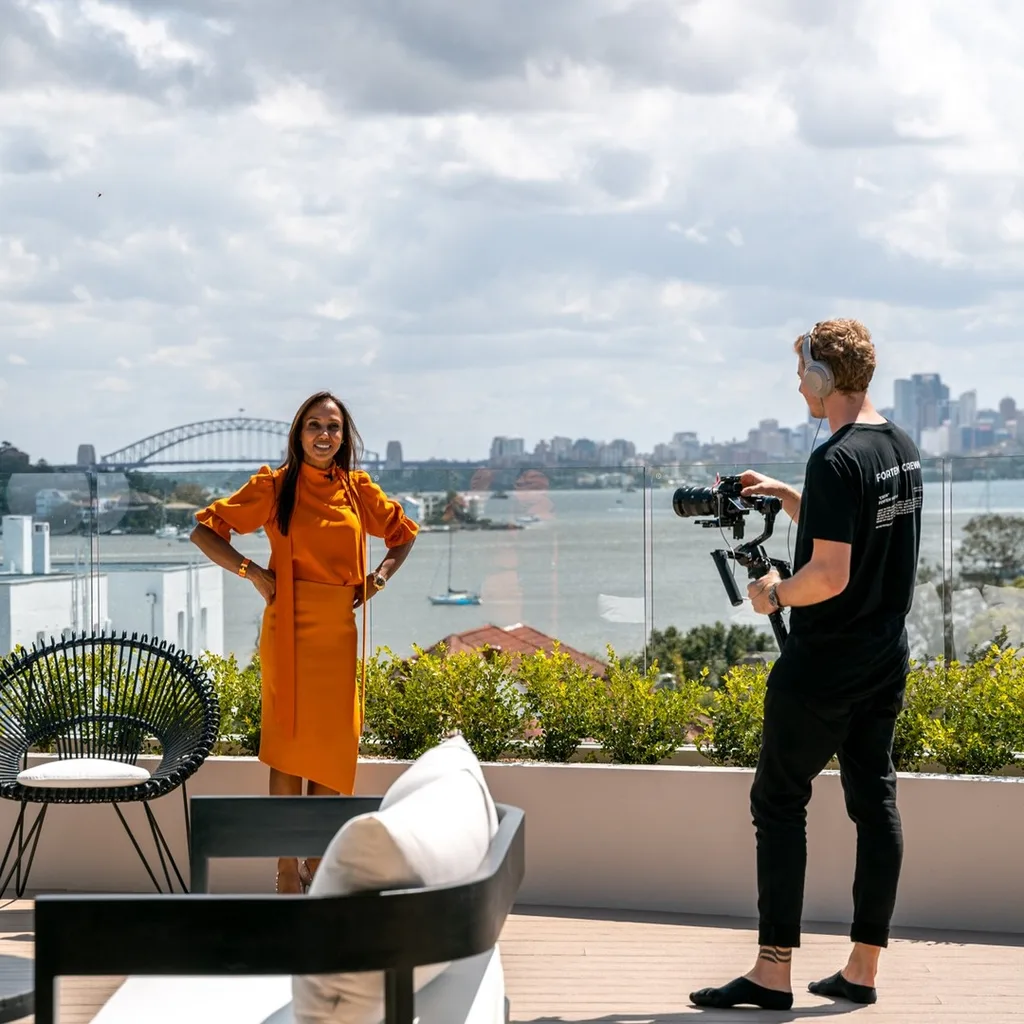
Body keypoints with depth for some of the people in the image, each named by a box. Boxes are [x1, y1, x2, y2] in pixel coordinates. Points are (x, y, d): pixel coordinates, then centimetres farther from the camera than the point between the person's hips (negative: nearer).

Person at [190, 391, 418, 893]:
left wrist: (380, 575, 9)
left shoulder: (358, 489, 8)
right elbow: (204, 530, 1)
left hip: (339, 631, 4)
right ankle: (287, 867, 1)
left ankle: (315, 860, 18)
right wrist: (251, 572, -9)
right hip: (291, 628, -4)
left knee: (333, 745, 5)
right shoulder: (273, 486, -1)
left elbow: (403, 533, 25)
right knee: (289, 743, -4)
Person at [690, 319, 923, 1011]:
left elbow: (830, 574, -25)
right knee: (875, 798, 9)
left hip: (823, 664, -9)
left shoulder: (836, 461, -20)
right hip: (887, 661, 9)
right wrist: (786, 496, 16)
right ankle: (863, 969, 14)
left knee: (779, 801, -1)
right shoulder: (905, 448, 8)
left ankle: (774, 973, -1)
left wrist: (775, 595, -7)